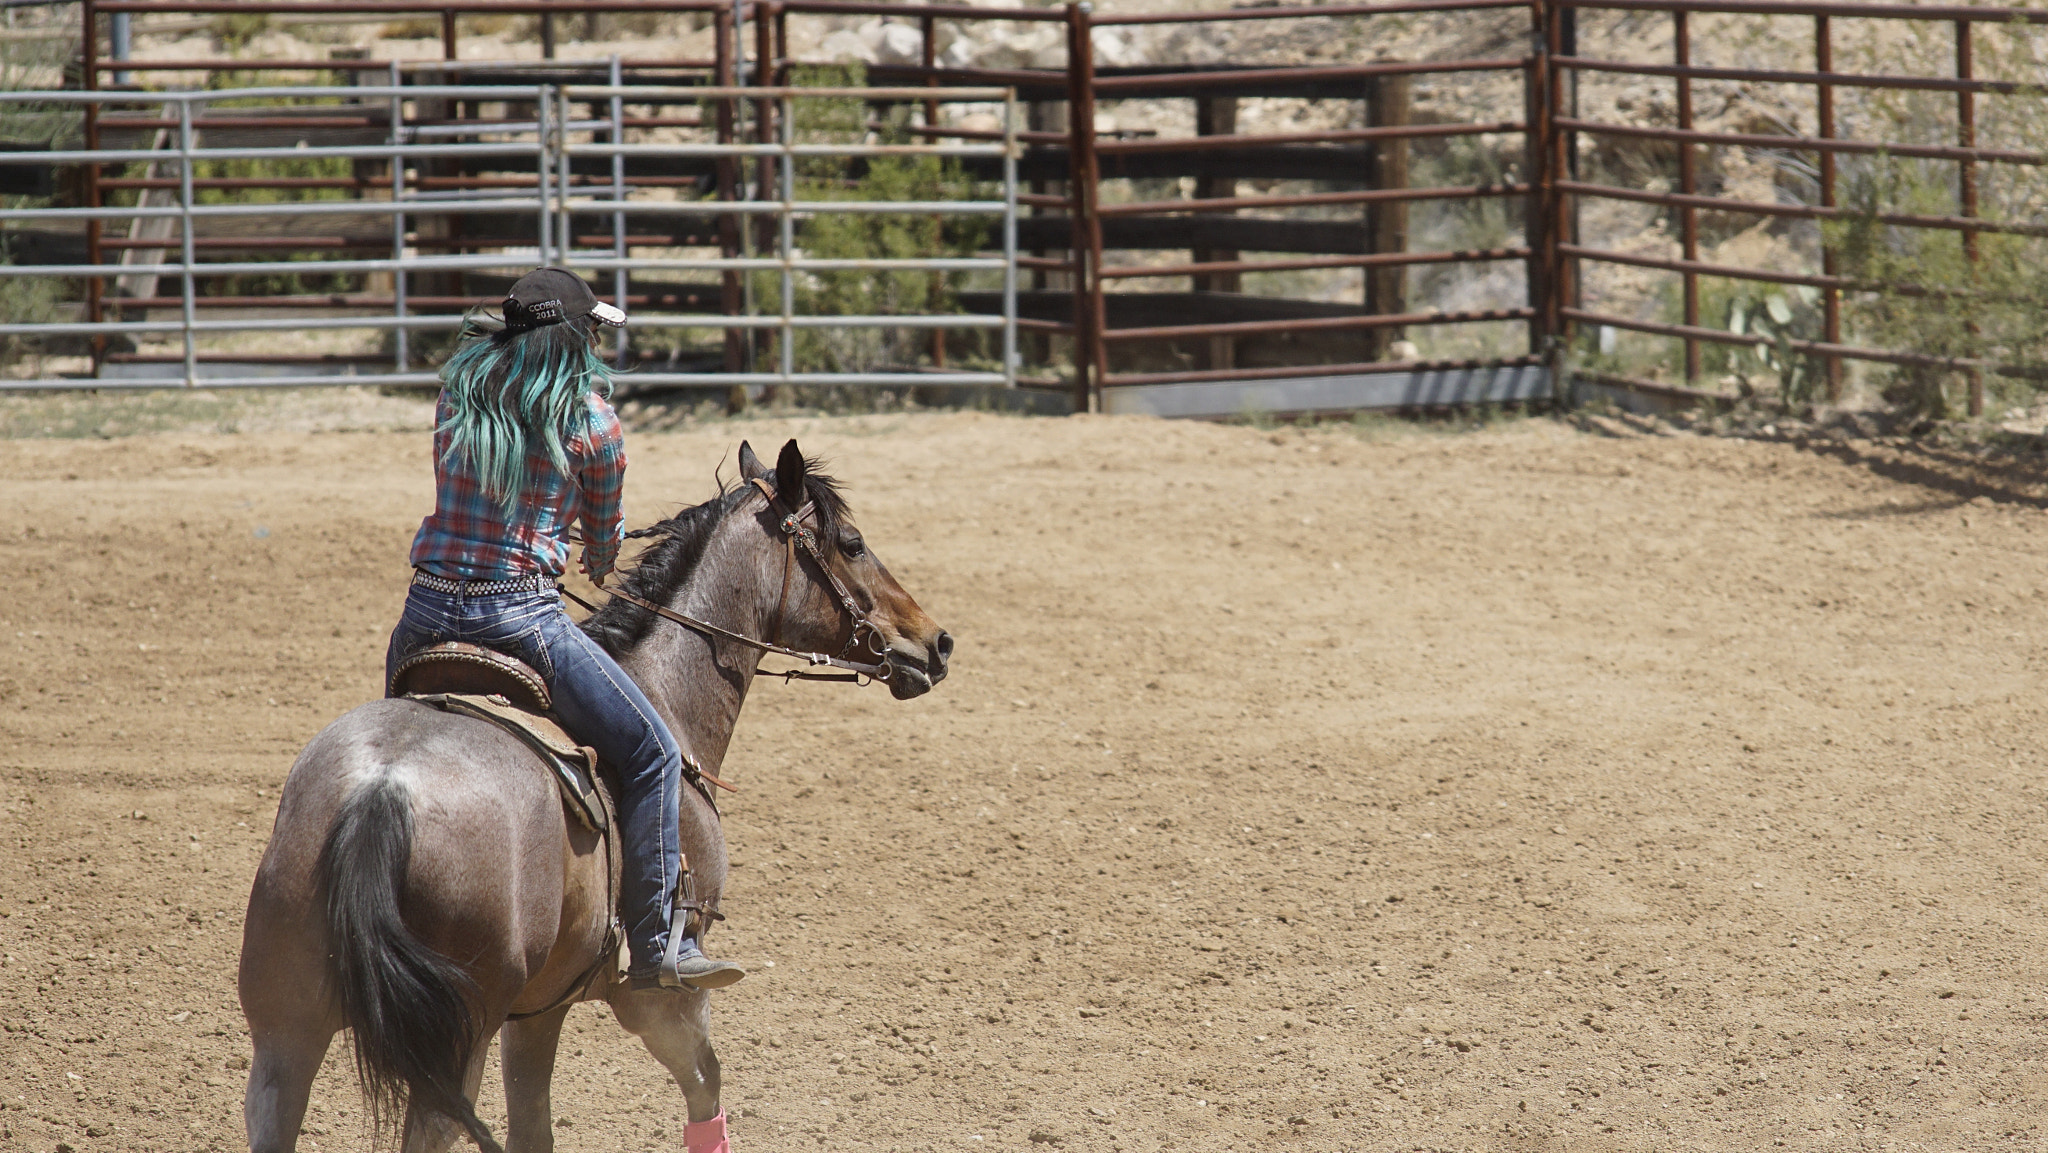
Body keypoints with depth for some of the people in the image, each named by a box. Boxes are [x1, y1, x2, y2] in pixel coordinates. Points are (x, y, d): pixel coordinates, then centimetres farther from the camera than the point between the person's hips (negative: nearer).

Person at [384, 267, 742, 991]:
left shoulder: (459, 391, 10)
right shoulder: (588, 417, -1)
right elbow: (604, 531, 13)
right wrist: (601, 567, 37)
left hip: (427, 610, 5)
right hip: (519, 617, -5)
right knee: (650, 753, 6)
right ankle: (657, 947, 2)